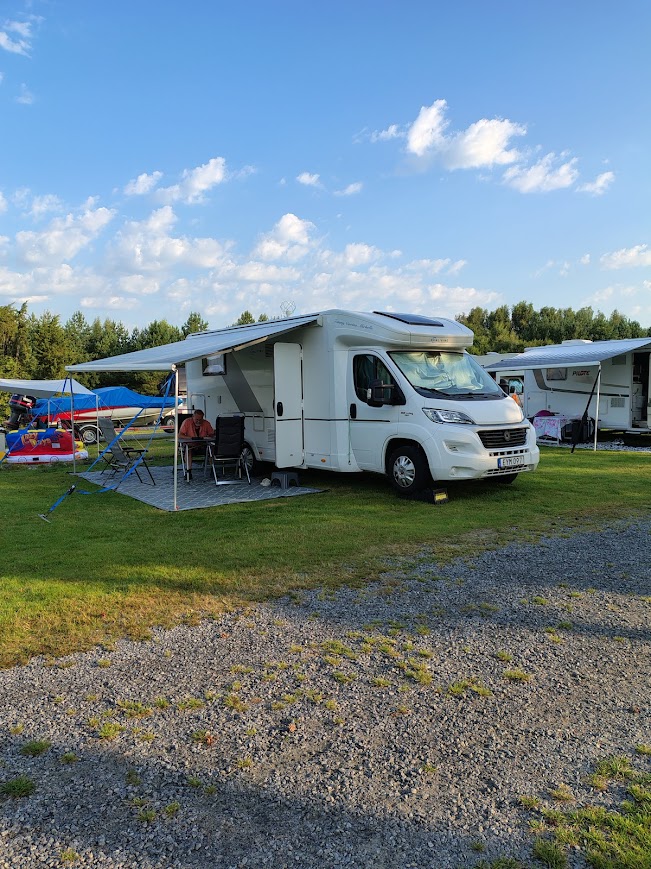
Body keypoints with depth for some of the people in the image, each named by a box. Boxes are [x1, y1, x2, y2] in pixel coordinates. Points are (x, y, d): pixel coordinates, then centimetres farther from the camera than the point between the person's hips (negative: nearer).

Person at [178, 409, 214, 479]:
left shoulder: (206, 423, 1)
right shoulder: (187, 422, -6)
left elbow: (212, 434, 2)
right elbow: (180, 435, -11)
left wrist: (206, 437, -21)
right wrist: (190, 438, -25)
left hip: (203, 445, 2)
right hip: (190, 445, -2)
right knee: (188, 448, -35)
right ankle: (188, 471, -32)